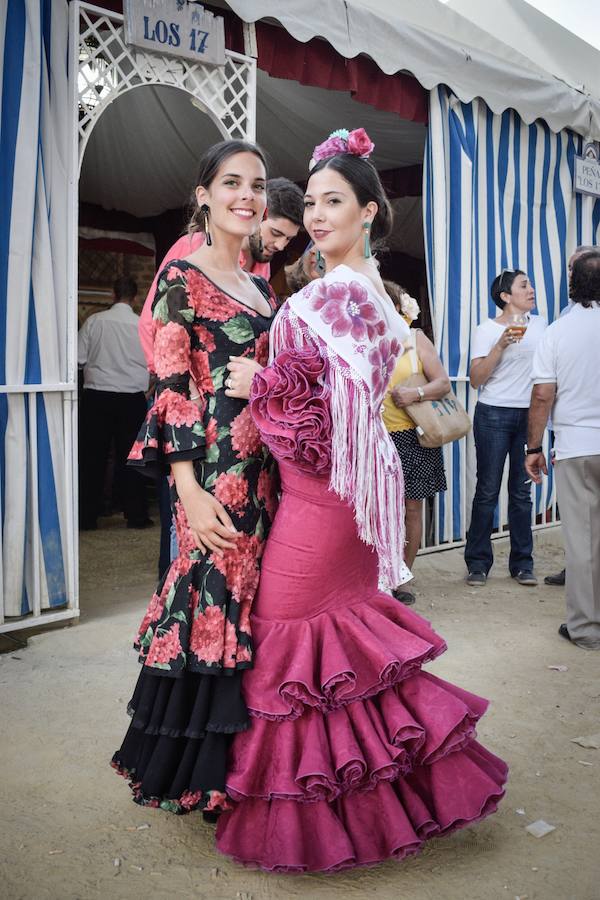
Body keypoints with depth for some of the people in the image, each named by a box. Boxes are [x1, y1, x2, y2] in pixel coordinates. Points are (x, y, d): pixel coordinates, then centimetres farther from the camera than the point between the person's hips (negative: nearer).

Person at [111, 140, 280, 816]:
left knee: (256, 599, 11)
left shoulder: (261, 287, 17)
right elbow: (172, 386, -12)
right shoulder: (182, 278, -5)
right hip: (214, 468, -7)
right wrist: (189, 490, -18)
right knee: (214, 592, -3)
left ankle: (244, 757, 26)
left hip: (265, 466, 7)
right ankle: (203, 774, 14)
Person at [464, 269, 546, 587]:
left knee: (522, 491, 6)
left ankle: (522, 564, 14)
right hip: (494, 415, -4)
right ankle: (478, 564, 7)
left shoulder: (539, 324, 10)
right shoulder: (487, 330, -3)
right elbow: (476, 379, -10)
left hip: (529, 415, 4)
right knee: (487, 491, -1)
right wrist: (501, 346, -19)